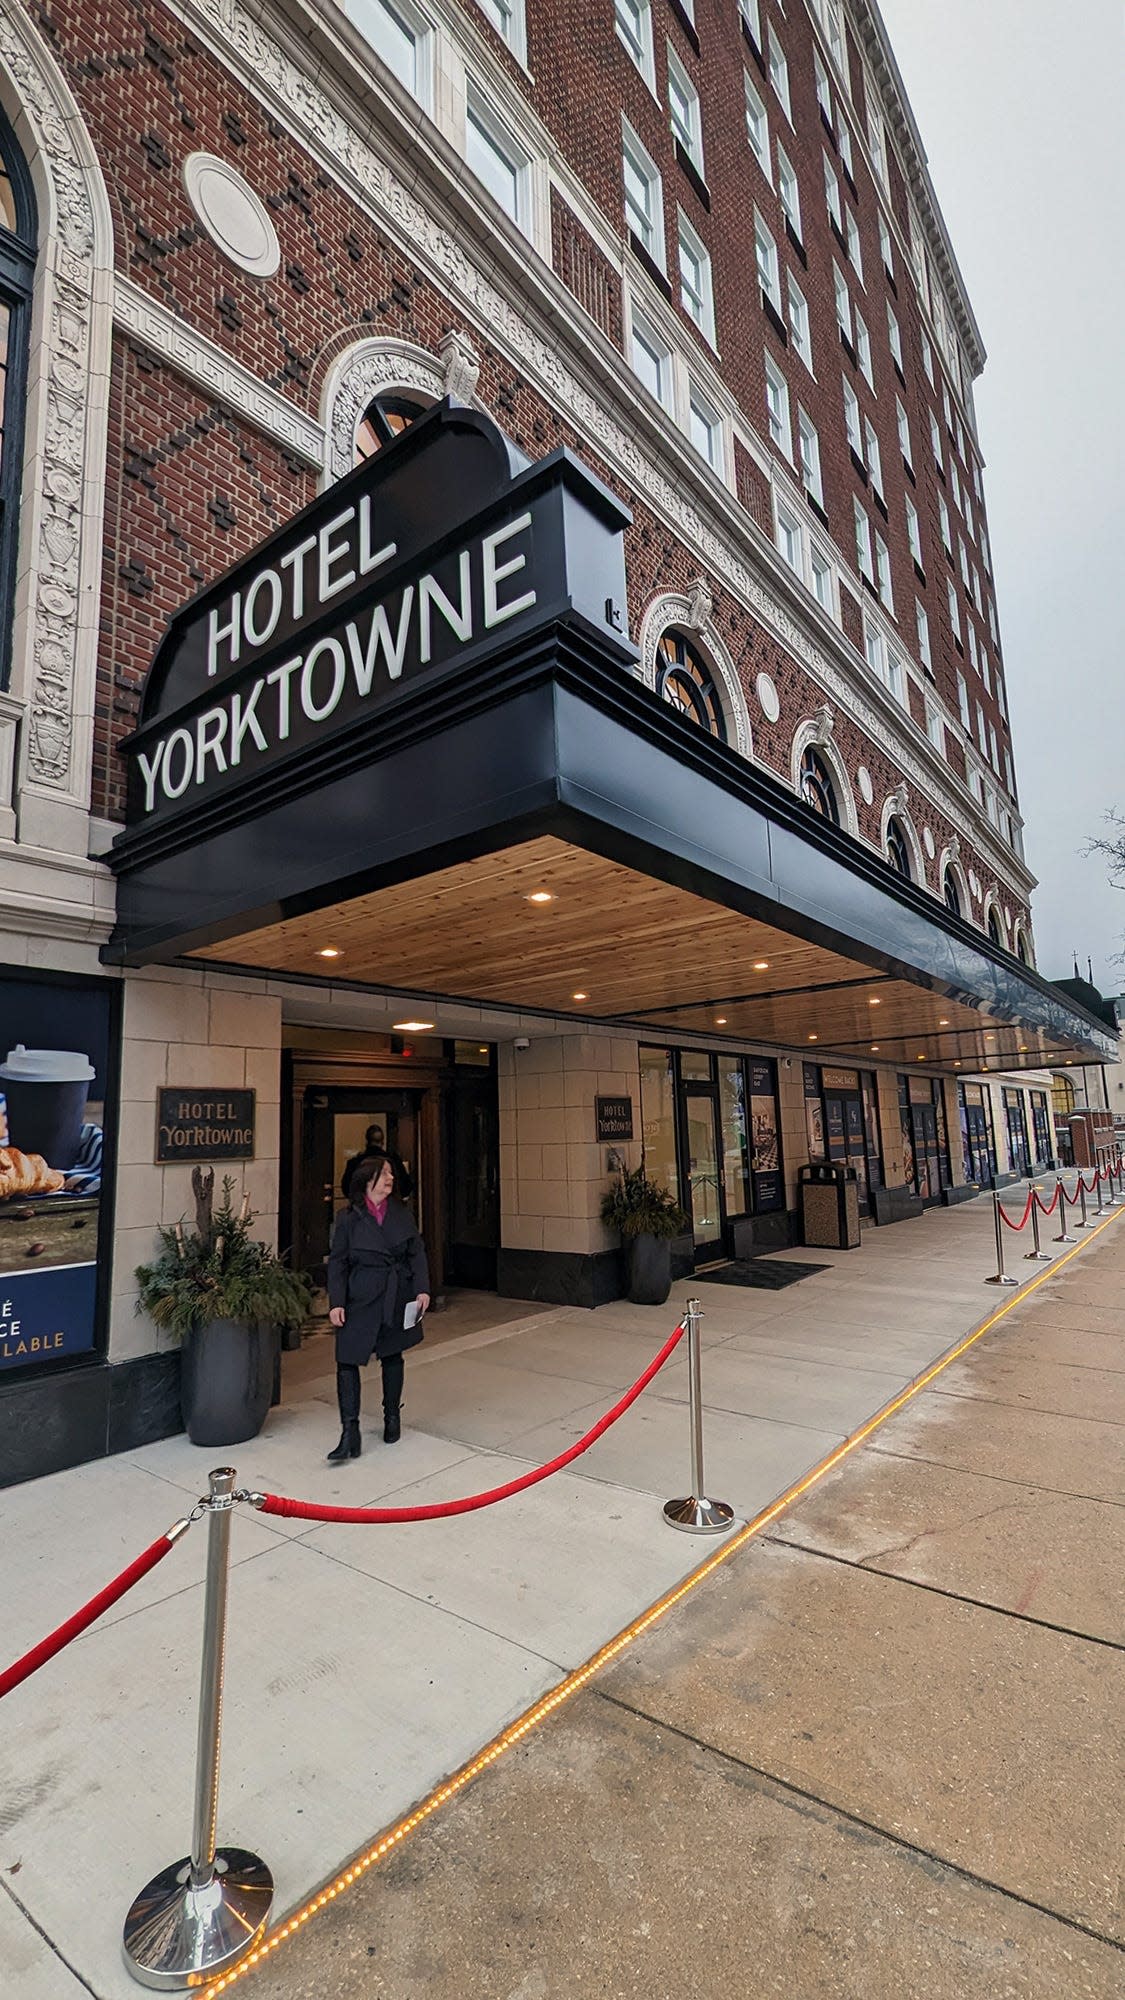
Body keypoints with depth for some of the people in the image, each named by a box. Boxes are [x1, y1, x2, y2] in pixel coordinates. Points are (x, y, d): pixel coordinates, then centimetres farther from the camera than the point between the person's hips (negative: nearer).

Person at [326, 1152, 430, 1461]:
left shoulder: (402, 1215, 2)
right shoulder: (349, 1219, -6)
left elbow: (417, 1253, 4)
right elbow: (337, 1263, -3)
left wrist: (422, 1289, -5)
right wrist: (336, 1303, -8)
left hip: (397, 1298, 3)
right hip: (360, 1300, -2)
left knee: (392, 1357, 15)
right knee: (347, 1361, -7)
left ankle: (392, 1417, 34)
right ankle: (350, 1433, 1)